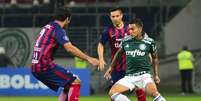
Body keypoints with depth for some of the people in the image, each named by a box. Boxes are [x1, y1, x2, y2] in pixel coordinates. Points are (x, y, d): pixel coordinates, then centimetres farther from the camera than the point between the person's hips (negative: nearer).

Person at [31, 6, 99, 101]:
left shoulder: (47, 27, 19)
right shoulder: (58, 30, -8)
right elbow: (69, 48, -22)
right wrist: (88, 58, -25)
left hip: (35, 67, 9)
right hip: (45, 66, -9)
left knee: (68, 86, 17)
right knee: (75, 82, -7)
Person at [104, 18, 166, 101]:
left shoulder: (149, 42, -1)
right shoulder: (126, 41, 5)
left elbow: (154, 58, 14)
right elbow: (118, 53, 24)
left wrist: (156, 75, 11)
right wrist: (111, 67, 28)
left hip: (144, 75, -4)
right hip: (129, 77, 4)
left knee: (154, 93, -30)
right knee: (112, 92, -15)